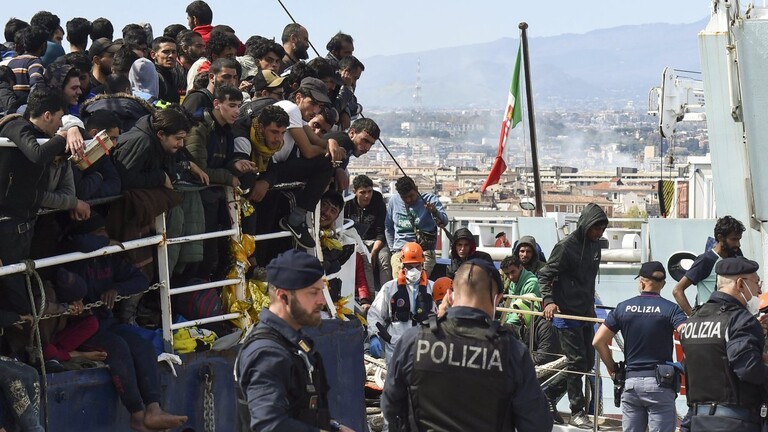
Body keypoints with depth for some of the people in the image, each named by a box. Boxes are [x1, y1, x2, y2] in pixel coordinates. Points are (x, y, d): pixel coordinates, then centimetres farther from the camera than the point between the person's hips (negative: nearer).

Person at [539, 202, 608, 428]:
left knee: (588, 361, 10)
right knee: (577, 362, -6)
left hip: (586, 314, 8)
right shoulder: (566, 246, -14)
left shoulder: (595, 245, 9)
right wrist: (549, 301, -25)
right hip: (567, 314, -8)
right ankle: (577, 413, 1)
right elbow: (545, 275, -12)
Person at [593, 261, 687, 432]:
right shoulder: (671, 309, -4)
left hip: (630, 381, 3)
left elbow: (598, 341, 2)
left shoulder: (623, 308, 5)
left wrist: (612, 367, 11)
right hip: (659, 384, -3)